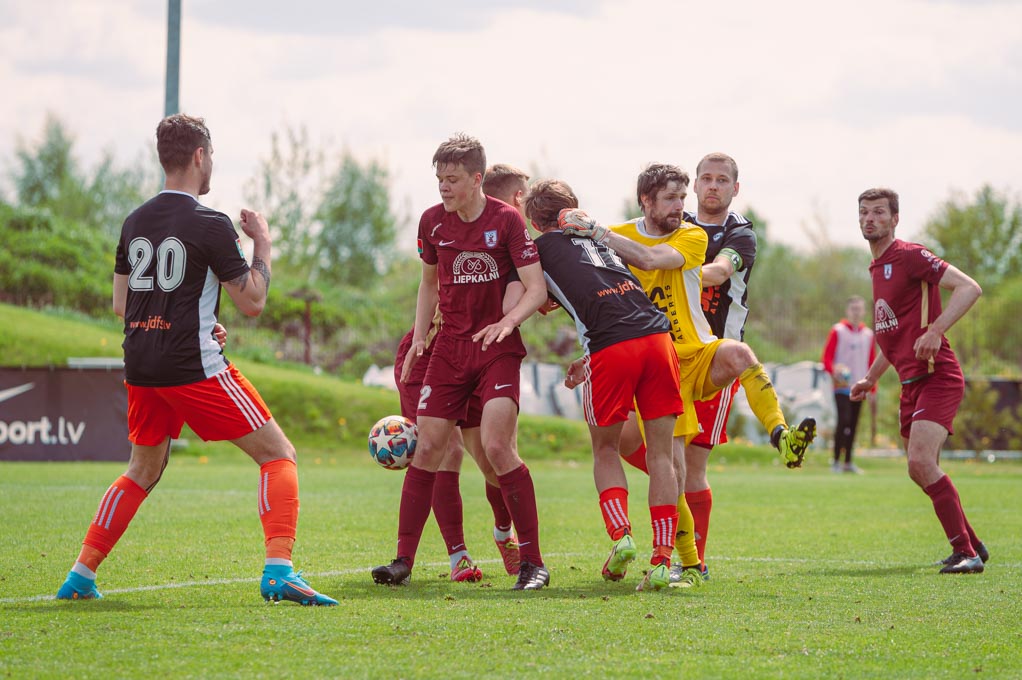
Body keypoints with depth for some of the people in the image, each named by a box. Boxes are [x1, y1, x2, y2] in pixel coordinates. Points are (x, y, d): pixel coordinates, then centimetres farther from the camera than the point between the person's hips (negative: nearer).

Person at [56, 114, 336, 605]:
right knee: (278, 455, 0)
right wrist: (263, 245, 8)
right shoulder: (210, 224, -9)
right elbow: (252, 302, -5)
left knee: (143, 471, 24)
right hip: (194, 367, -7)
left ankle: (81, 574, 17)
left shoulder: (135, 222, 10)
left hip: (140, 369, 7)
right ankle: (278, 571, -16)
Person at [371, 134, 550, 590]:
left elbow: (536, 289, -11)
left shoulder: (506, 221, -8)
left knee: (496, 446, -17)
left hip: (497, 347, -4)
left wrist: (507, 322, -29)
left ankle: (533, 563, -9)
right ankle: (403, 560, 3)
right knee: (427, 447, -2)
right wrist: (418, 338, 11)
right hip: (449, 347, 4)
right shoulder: (433, 221, 5)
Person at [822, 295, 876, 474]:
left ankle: (848, 462, 13)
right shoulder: (837, 331, -1)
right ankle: (836, 461, -10)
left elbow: (872, 363, 16)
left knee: (853, 424, 6)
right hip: (842, 385, -5)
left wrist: (872, 388, 10)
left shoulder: (868, 334, 12)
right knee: (844, 420, -16)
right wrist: (834, 371, -24)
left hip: (859, 387, 5)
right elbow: (826, 358, -4)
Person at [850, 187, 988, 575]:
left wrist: (936, 331, -29)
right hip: (911, 383, 10)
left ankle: (966, 554, -18)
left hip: (936, 376, -10)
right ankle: (971, 546, 27)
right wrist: (871, 378, 27)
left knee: (922, 462, -22)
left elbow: (970, 288, -19)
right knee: (921, 471, 13)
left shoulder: (910, 256, -9)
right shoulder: (877, 268, 19)